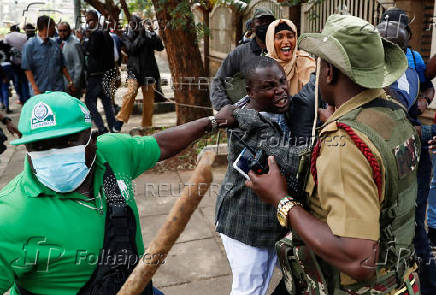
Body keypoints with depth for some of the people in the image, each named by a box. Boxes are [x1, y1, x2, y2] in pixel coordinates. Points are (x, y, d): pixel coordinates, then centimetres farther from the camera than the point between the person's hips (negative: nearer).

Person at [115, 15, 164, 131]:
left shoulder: (148, 35, 8)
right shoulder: (127, 36, 7)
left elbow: (160, 47, -4)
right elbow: (131, 49, -10)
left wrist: (153, 33, -13)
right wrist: (141, 36, -11)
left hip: (148, 71, 2)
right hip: (134, 70, -2)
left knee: (149, 100, 4)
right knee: (131, 92, -23)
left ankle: (146, 125, 14)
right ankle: (120, 120, -18)